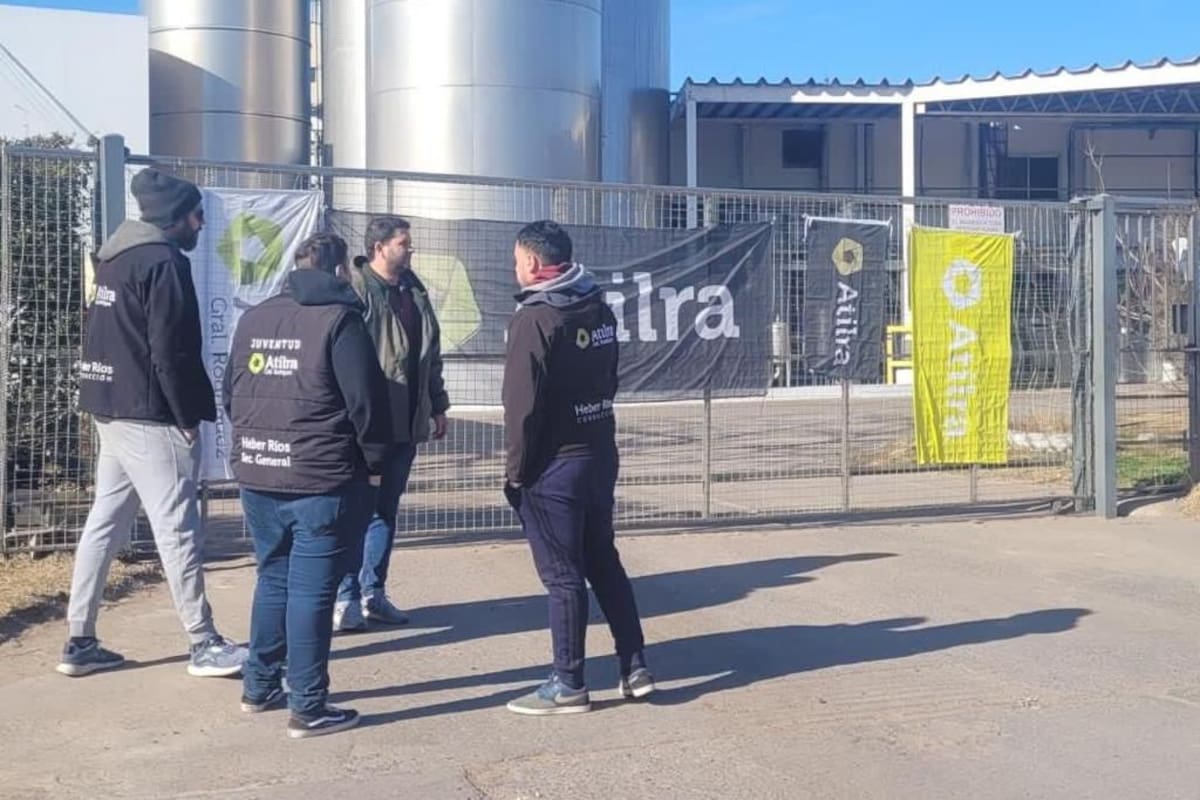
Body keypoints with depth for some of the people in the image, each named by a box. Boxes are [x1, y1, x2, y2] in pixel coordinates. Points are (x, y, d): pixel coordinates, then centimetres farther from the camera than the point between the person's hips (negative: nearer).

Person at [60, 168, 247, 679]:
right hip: (151, 417, -9)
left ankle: (80, 642, 15)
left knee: (104, 524, 11)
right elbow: (169, 352, -18)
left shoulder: (116, 258, 16)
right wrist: (188, 418, -12)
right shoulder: (164, 263, -13)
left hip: (110, 411, 9)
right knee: (177, 530, -4)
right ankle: (205, 645, 3)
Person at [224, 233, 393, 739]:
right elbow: (366, 399, -13)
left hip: (257, 477, 7)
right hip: (321, 480, -6)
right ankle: (308, 707, 4)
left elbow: (232, 394, 16)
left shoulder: (252, 319, 11)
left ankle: (260, 686, 29)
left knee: (272, 579, 20)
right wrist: (375, 458, 0)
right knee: (311, 590, -1)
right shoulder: (338, 319, -9)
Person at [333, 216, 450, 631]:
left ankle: (373, 593, 21)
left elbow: (430, 353, 19)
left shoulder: (415, 292, 13)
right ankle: (346, 597, 8)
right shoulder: (355, 290, -11)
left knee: (386, 509, 13)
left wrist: (437, 405, 19)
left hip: (406, 422, 7)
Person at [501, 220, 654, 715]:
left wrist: (515, 470, -9)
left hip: (553, 466, -8)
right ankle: (634, 667, 21)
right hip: (600, 455, 8)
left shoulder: (535, 318, -15)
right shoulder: (599, 309, 8)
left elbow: (522, 404, -17)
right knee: (604, 563, 16)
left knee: (563, 575, 1)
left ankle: (568, 685, 10)